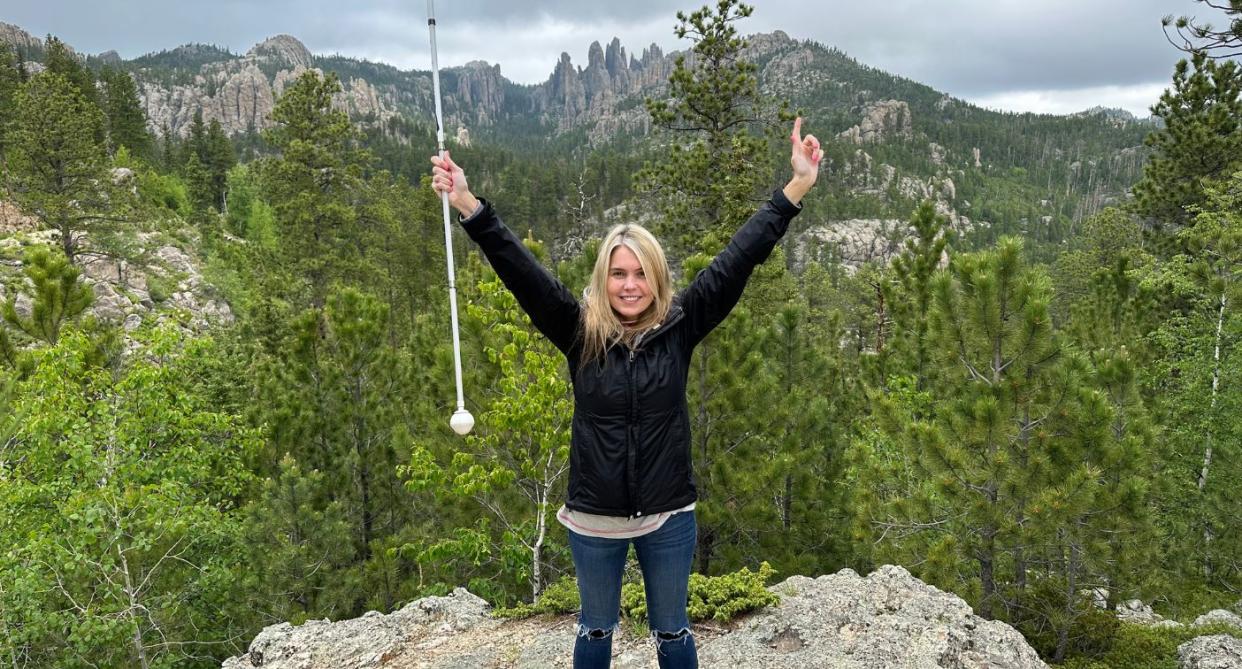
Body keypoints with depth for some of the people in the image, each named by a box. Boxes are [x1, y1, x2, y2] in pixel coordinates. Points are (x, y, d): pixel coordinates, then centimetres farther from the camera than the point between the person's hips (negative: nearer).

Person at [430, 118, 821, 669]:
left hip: (668, 516, 0)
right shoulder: (579, 332, -9)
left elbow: (739, 258, -10)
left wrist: (796, 187, -12)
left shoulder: (681, 325, -7)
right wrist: (468, 205, -23)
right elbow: (519, 270, -15)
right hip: (594, 519, 0)